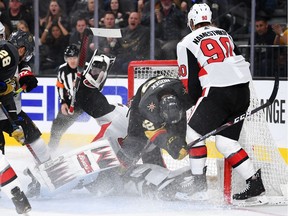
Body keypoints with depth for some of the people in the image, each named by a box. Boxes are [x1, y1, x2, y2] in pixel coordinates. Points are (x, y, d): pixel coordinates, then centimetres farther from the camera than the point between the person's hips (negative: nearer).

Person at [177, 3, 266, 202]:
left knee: (195, 132, 9)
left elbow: (190, 81, 3)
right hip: (243, 90, 6)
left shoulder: (187, 43, 4)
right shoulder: (225, 35, 22)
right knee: (226, 141, 13)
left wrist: (197, 103, 18)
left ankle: (198, 181, 5)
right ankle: (255, 182, 5)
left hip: (218, 92, -6)